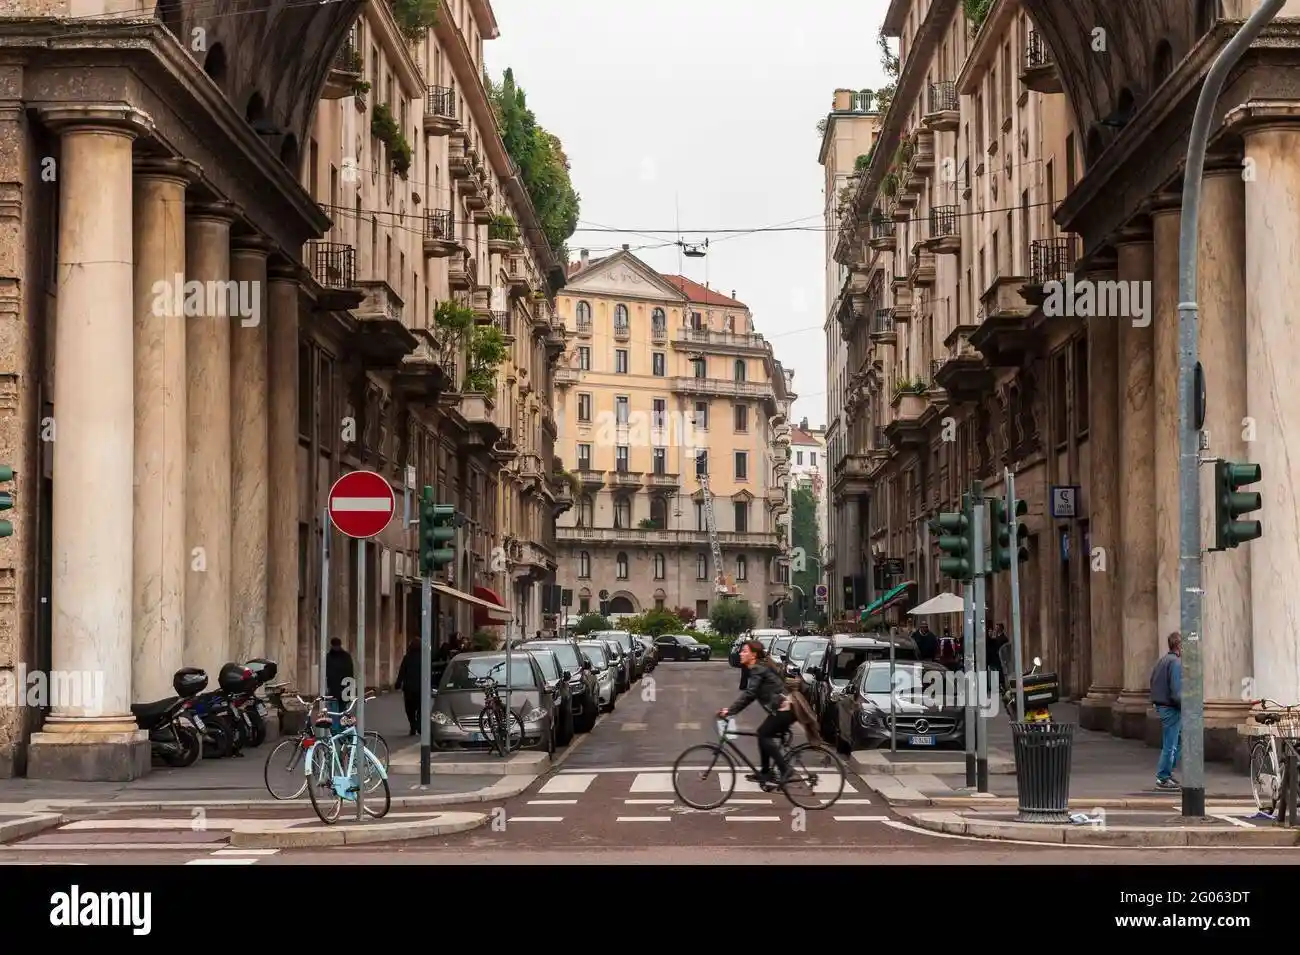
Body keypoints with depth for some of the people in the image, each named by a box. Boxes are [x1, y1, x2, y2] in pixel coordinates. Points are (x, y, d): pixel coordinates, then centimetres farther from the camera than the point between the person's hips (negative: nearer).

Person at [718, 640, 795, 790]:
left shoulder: (758, 669, -13)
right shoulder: (759, 668, 17)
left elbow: (749, 694, -22)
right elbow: (751, 694, 17)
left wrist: (730, 711, -22)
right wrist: (731, 710, 10)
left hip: (785, 709, -10)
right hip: (783, 709, 10)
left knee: (763, 735, -10)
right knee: (763, 734, 13)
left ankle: (784, 769, -11)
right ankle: (765, 773, 20)